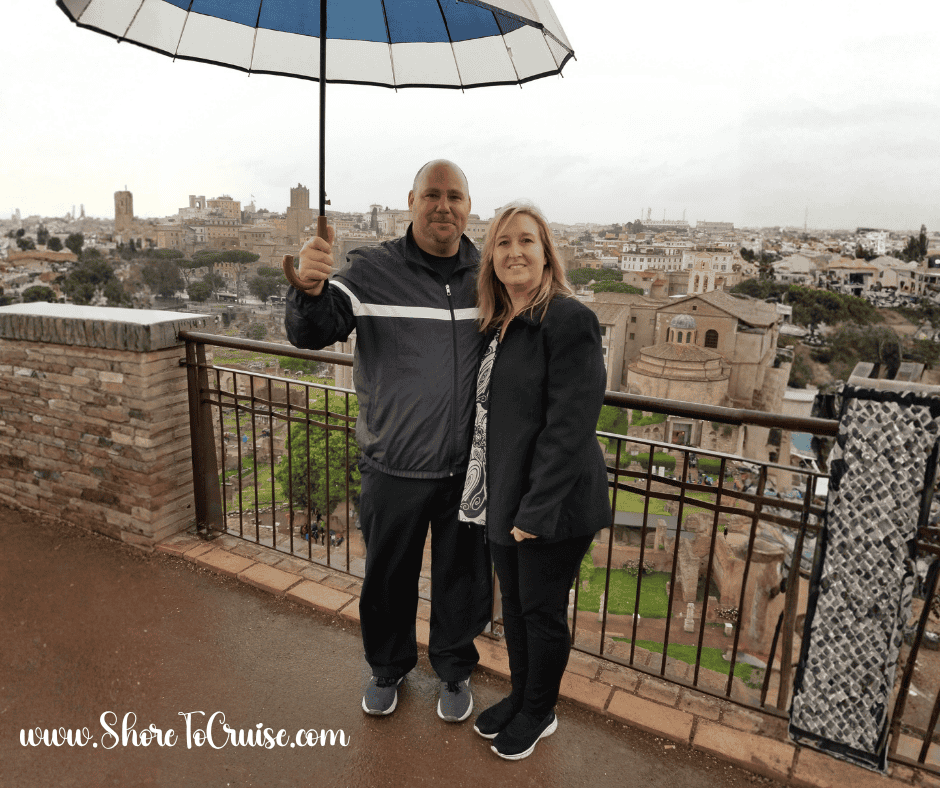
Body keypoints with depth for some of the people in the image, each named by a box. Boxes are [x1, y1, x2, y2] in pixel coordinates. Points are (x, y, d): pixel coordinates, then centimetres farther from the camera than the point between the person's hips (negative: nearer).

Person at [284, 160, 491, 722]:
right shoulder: (373, 270, -6)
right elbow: (312, 333, -16)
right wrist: (310, 290, -35)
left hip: (469, 468, 2)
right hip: (394, 469, -1)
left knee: (463, 576, 18)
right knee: (388, 576, 18)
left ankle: (455, 670, 44)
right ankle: (388, 667, 45)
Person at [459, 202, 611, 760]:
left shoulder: (569, 319, -17)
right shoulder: (497, 326, 8)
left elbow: (570, 425, -21)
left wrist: (536, 509, -21)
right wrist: (501, 498, 11)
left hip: (554, 505, -7)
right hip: (504, 497, 7)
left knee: (542, 610, 11)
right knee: (514, 603, 21)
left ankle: (539, 713, 36)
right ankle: (520, 696, 44)